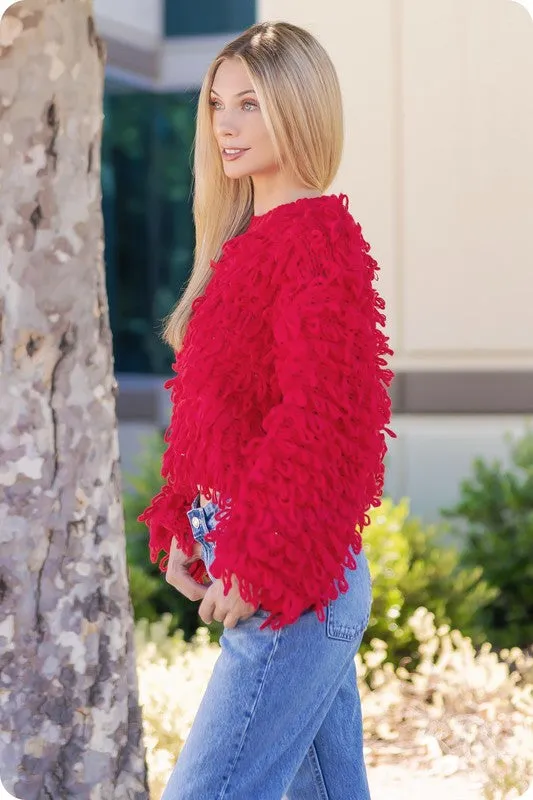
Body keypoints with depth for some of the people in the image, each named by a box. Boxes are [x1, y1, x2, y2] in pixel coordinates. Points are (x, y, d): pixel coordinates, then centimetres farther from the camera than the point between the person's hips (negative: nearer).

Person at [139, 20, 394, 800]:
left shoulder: (317, 238, -15)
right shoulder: (253, 239, 14)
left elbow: (322, 421, -22)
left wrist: (262, 568, -19)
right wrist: (184, 528, 11)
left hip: (291, 588, -10)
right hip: (306, 576, 10)